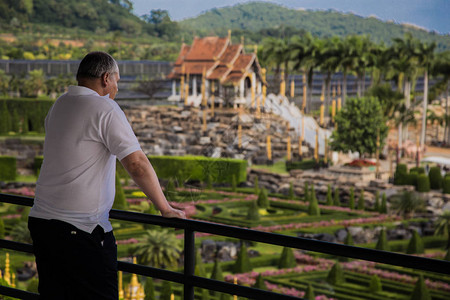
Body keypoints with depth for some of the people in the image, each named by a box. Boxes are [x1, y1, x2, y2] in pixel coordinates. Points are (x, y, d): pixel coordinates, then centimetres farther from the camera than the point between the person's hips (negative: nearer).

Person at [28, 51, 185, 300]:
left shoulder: (57, 106, 14)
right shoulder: (105, 108, -10)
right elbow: (137, 165, -14)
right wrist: (165, 209, -5)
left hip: (41, 221, 8)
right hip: (81, 228, -8)